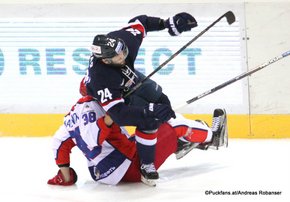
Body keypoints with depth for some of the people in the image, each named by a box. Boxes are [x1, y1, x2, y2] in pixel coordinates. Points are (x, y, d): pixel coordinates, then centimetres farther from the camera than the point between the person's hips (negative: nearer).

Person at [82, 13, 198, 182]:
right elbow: (118, 113, -45)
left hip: (131, 79, 7)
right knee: (149, 121, -21)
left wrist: (168, 23, -21)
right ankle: (146, 164, -2)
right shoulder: (101, 77, -45)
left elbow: (139, 23, -9)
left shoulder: (124, 38, -32)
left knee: (163, 105, 8)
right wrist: (150, 111, -53)